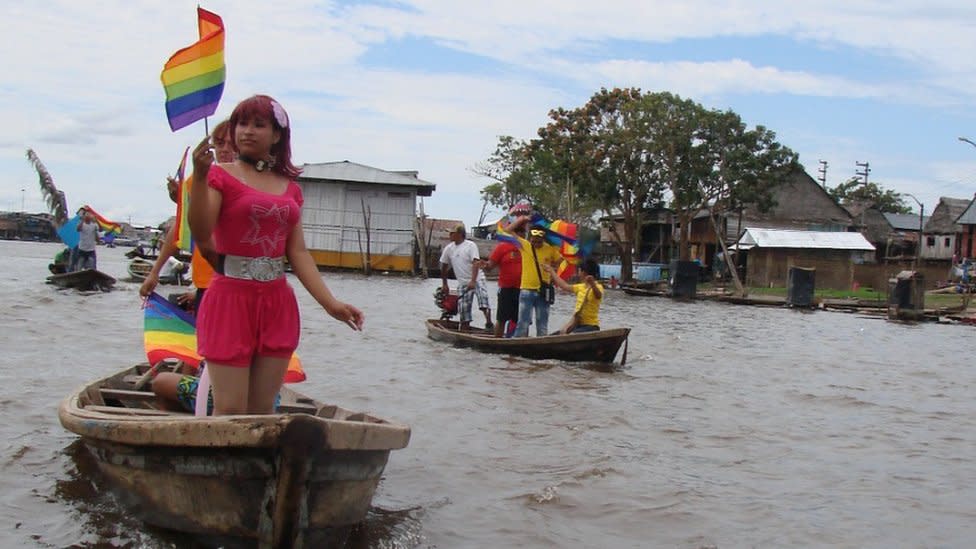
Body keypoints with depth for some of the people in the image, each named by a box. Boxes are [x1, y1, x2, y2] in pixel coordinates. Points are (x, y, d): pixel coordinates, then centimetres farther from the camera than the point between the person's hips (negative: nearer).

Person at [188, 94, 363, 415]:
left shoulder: (290, 188, 13)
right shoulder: (222, 175, 1)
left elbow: (298, 252, 12)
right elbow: (201, 234, -13)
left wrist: (330, 302, 3)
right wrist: (199, 176, -24)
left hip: (278, 303, 4)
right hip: (231, 297, -4)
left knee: (263, 410, 8)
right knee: (230, 411, -5)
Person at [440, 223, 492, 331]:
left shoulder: (471, 245, -8)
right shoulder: (448, 248, 7)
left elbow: (476, 263, -19)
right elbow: (443, 266, 18)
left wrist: (473, 281, -30)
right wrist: (444, 284, 21)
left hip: (477, 279, -5)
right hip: (463, 283, 5)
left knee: (483, 297, -29)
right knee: (463, 310, 2)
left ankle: (489, 323, -25)